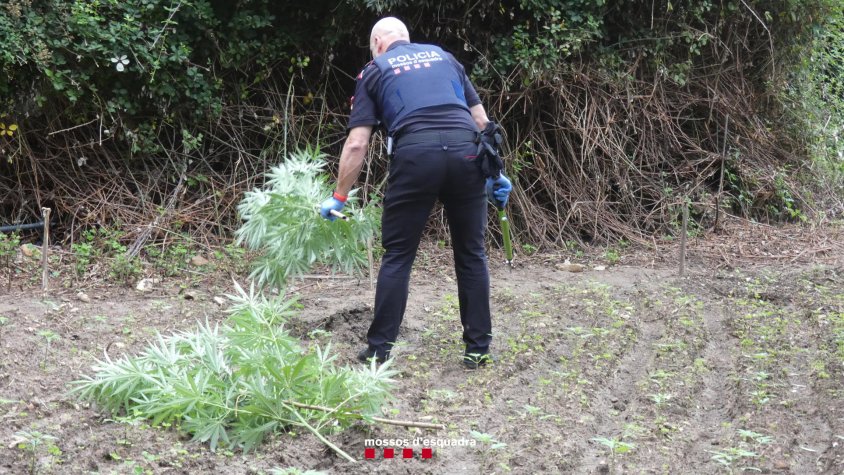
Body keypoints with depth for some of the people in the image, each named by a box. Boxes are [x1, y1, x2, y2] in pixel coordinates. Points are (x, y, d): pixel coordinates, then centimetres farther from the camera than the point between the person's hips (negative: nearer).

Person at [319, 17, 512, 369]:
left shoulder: (374, 71, 17)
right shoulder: (443, 57, 26)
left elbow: (357, 144, 9)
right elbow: (481, 120, 22)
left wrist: (339, 197, 16)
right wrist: (495, 171, 27)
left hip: (415, 156, -2)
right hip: (466, 153, 3)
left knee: (398, 256, 8)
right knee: (471, 254, 13)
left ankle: (379, 350, 9)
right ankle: (478, 348, 15)